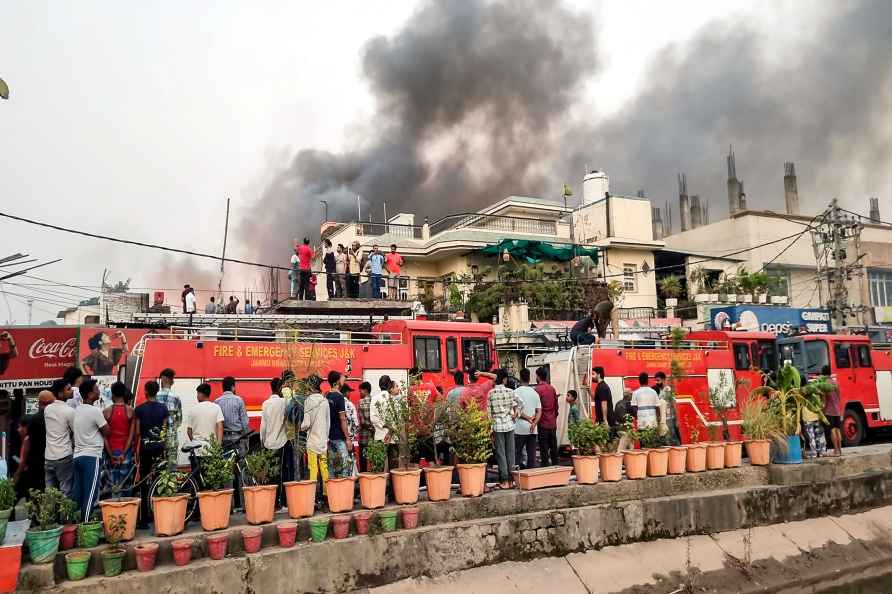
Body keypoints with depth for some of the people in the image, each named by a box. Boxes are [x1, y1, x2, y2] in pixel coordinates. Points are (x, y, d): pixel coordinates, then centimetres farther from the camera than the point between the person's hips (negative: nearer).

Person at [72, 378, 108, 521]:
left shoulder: (76, 411, 11)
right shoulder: (95, 411, -13)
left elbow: (73, 431, 18)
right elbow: (107, 432, -7)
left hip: (77, 456, 8)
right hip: (91, 457, -8)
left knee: (77, 494, 12)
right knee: (90, 495, -5)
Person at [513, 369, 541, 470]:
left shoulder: (516, 392, -6)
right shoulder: (535, 393, 8)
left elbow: (516, 411, -13)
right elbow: (539, 411, 3)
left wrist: (527, 418, -6)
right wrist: (534, 423, -7)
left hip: (520, 428, -4)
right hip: (532, 429, 4)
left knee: (517, 454, 3)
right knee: (532, 455, 7)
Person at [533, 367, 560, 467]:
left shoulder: (537, 389, -14)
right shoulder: (552, 388, 5)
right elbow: (556, 405, 12)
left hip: (543, 423, -6)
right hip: (552, 423, 6)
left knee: (544, 448, -1)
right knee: (553, 446, 13)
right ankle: (555, 465, 20)